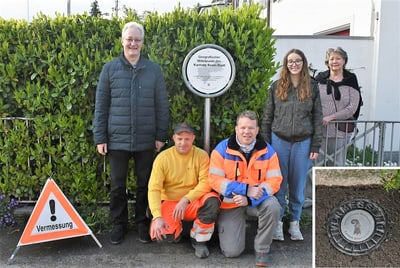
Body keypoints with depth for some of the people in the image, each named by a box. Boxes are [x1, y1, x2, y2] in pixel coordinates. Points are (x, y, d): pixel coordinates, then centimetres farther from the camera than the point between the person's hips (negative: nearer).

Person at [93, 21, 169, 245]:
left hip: (146, 140, 0)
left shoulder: (154, 70, 2)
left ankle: (143, 223, 28)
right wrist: (100, 138, -2)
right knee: (118, 185, 10)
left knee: (145, 184, 11)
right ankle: (119, 224, 27)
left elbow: (162, 106, 4)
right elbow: (101, 106, 2)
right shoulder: (110, 69, 1)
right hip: (117, 139, 0)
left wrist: (161, 136, 0)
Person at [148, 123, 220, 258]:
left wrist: (186, 199, -29)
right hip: (169, 203, 0)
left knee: (212, 200, -31)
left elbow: (206, 182, -15)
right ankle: (177, 230, 14)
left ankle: (199, 239, -6)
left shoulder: (201, 155, -8)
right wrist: (157, 216, -27)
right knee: (160, 234, -26)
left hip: (193, 203, 1)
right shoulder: (163, 157, -10)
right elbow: (154, 189, -14)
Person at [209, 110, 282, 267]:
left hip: (257, 200, 1)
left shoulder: (267, 151, -7)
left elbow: (274, 181, -12)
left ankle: (262, 249, -9)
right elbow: (215, 180, -16)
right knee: (232, 251, -8)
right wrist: (246, 189, -27)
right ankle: (236, 225, 28)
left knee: (273, 206, -33)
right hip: (230, 203, -1)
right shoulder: (222, 149, -11)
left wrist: (250, 199, -27)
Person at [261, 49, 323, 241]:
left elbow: (317, 117, 3)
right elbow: (267, 117, 4)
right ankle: (277, 223, 17)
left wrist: (315, 146, -3)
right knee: (279, 184, 5)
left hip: (303, 143, 0)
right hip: (279, 141, 0)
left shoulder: (312, 87, 3)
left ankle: (294, 224, 22)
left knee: (298, 185, 9)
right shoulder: (276, 86, 3)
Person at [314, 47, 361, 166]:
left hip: (341, 131, 0)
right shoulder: (320, 78, 7)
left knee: (337, 165, 6)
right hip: (319, 130, 0)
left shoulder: (351, 80, 4)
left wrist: (331, 117, -12)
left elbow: (352, 107, -2)